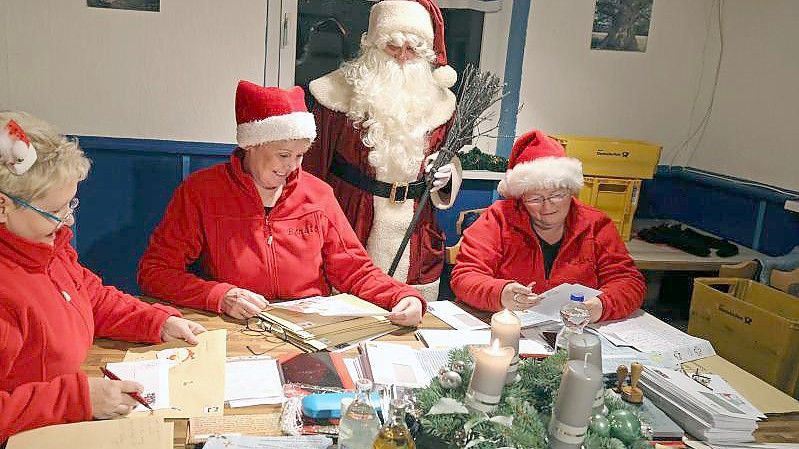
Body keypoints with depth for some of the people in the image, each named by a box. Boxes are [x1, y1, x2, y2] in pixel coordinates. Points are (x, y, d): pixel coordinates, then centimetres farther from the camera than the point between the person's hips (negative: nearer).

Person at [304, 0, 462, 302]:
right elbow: (314, 164, -1)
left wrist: (446, 175, -1)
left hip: (415, 239, 3)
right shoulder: (341, 91, -3)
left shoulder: (438, 101, 7)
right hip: (350, 228, -3)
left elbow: (451, 162, 21)